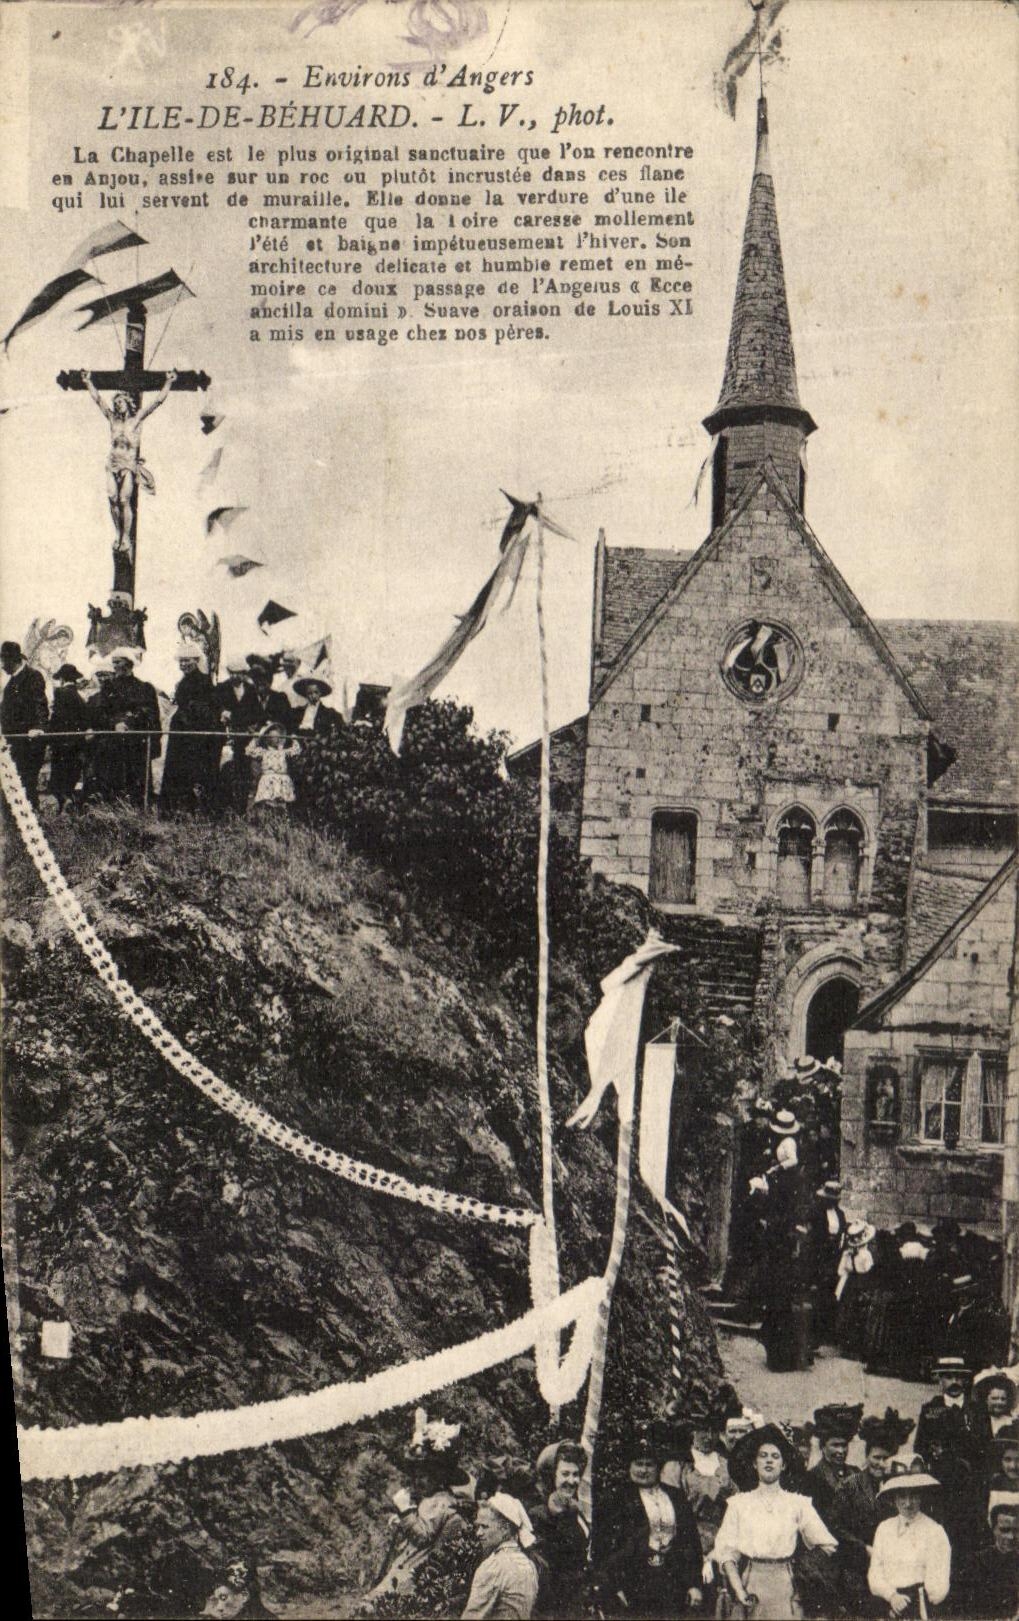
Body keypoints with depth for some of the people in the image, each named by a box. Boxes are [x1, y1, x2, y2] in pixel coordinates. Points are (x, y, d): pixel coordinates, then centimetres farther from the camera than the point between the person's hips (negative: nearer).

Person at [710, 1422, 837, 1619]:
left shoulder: (798, 1504, 9)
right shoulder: (739, 1503, 9)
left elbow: (826, 1544, 2)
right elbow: (726, 1550, 2)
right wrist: (739, 1590, -10)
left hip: (785, 1585, 0)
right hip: (749, 1582, 0)